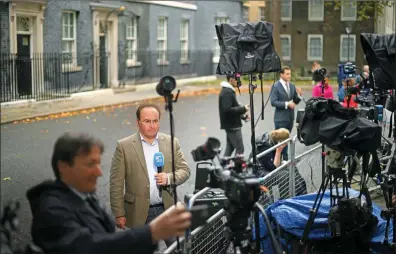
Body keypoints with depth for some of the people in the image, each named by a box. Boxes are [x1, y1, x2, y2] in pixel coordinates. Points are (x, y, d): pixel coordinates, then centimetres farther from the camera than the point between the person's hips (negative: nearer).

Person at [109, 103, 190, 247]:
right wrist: (119, 214, -7)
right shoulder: (124, 146, -6)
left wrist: (169, 178, -15)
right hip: (139, 212, -2)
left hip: (167, 209, 2)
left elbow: (184, 170, 7)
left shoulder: (172, 143, 3)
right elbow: (116, 184, -5)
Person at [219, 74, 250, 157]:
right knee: (240, 148, -8)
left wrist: (243, 115, 12)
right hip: (232, 125, -10)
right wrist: (243, 109, -18)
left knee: (230, 147, 14)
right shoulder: (227, 92, -17)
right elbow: (227, 110, -25)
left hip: (230, 125, 10)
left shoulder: (228, 91, 16)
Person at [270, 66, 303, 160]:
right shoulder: (276, 86, -8)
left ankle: (285, 159, 21)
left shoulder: (292, 86, 10)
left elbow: (295, 101, 12)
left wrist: (299, 95, -8)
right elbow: (273, 102, -16)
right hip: (280, 118, -6)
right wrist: (287, 104, -22)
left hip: (290, 118, 6)